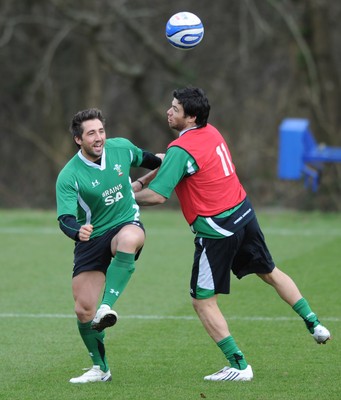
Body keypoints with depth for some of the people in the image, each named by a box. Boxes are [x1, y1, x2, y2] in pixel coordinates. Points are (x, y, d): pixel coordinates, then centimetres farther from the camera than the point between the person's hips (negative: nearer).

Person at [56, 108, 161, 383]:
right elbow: (65, 218, -23)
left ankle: (108, 307, -43)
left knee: (128, 238, -40)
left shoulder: (121, 148, -4)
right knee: (84, 310, -6)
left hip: (127, 224, 0)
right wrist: (77, 230, -45)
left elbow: (142, 158, 20)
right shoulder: (69, 176, -14)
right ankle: (100, 368, 16)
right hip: (91, 238, 0)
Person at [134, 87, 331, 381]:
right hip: (243, 212, 8)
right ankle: (314, 324, 30)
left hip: (217, 230, -8)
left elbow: (157, 196, -25)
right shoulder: (212, 133, 6)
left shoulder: (180, 150, -20)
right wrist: (139, 182, 16)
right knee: (270, 273, 26)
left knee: (203, 301, 2)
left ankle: (239, 365, 1)